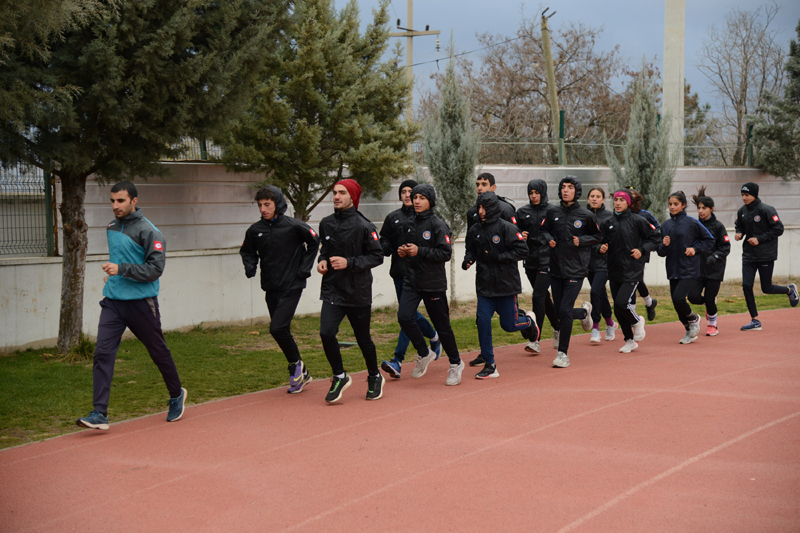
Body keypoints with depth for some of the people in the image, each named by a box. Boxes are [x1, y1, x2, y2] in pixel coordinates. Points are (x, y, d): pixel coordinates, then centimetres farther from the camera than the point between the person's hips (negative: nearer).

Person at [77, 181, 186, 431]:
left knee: (158, 351, 9)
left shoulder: (148, 231, -12)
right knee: (102, 353, -9)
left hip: (141, 302, -5)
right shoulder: (111, 228, 11)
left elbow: (155, 268, -18)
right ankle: (100, 413, -11)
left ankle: (177, 396, 33)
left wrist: (121, 269, -23)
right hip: (112, 302, 5)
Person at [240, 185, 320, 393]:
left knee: (278, 328, -17)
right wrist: (250, 266, -3)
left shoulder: (294, 226, -11)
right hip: (271, 289, 5)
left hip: (292, 286, -5)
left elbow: (314, 242, 4)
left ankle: (296, 364, 7)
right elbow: (247, 251, 17)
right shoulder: (255, 230, 0)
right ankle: (301, 374, 24)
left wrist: (304, 268, -1)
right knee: (281, 331, 9)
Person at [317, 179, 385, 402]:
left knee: (363, 339, 10)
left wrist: (349, 263, -19)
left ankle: (375, 377, 35)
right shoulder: (326, 224, 5)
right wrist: (322, 260, 1)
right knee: (326, 332, -15)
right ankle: (340, 377, 5)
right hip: (332, 290, 4)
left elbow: (377, 256, -10)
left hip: (358, 292, -3)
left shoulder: (363, 226, -12)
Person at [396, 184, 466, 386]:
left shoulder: (438, 225, -10)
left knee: (442, 324, 3)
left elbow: (445, 253, -15)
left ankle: (455, 363, 23)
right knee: (404, 316, -14)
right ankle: (424, 354, 8)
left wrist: (419, 251, -22)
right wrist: (403, 252, 2)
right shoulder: (409, 224, 9)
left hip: (434, 283, -5)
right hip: (412, 280, 5)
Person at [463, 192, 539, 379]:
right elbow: (472, 250, 17)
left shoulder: (507, 228, -11)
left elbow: (522, 250, -13)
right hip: (484, 284, 4)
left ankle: (528, 320, 39)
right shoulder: (475, 231, 4)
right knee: (483, 322, -6)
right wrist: (468, 259, -6)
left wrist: (498, 257, -18)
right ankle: (490, 365, 4)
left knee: (508, 325, 3)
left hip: (507, 285, -4)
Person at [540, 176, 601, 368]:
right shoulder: (553, 214, 4)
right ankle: (584, 312, 42)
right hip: (556, 269, 4)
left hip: (575, 270, -4)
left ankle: (563, 354, -3)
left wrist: (581, 241, -8)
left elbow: (598, 236, 8)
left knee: (564, 311, -12)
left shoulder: (586, 215, -3)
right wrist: (549, 239, -4)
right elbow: (544, 231, 17)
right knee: (559, 311, 9)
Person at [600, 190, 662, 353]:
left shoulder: (637, 221, -6)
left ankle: (637, 322, 14)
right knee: (617, 310, 6)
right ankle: (630, 341, 22)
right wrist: (602, 248, -4)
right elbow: (602, 242, 17)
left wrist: (642, 250, -10)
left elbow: (656, 237, 2)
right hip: (614, 271, 5)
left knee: (622, 303, -18)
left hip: (632, 271, -5)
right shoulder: (607, 223, 6)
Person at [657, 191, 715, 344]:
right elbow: (661, 252, 11)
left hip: (689, 270, -5)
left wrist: (695, 249, -9)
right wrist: (664, 245, -10)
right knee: (676, 303, 6)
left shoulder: (692, 222, -6)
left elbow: (709, 240, 4)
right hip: (673, 270, 5)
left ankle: (693, 318, 11)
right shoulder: (665, 225, 7)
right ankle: (690, 332, 25)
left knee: (678, 298, -20)